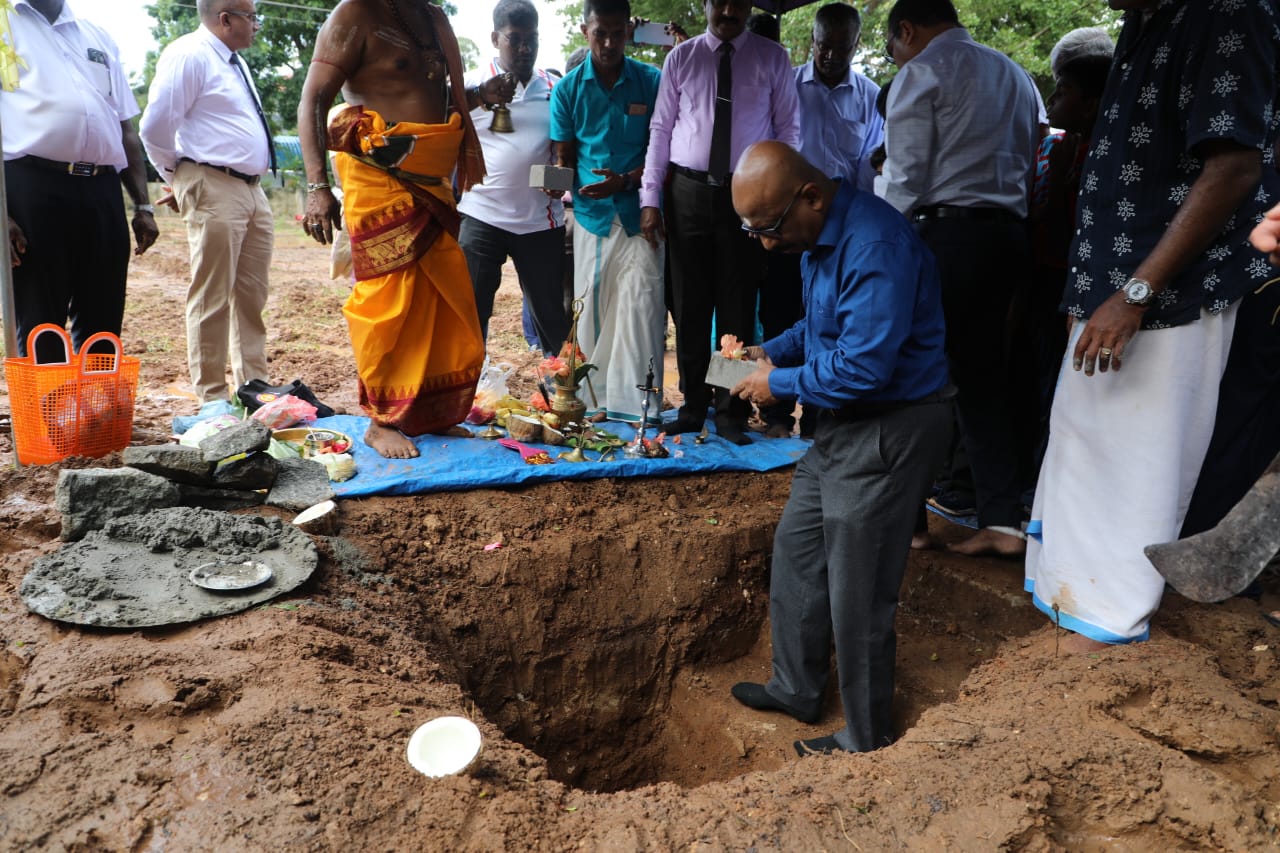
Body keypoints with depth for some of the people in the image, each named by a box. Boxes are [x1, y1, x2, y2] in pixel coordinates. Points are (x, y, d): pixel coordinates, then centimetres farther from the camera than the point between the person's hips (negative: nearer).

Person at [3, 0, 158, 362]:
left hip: (103, 192, 5)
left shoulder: (99, 37, 23)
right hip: (33, 189, -4)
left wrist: (143, 205, 13)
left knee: (102, 330, 7)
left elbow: (125, 129, 22)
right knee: (39, 334, -1)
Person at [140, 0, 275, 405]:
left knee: (251, 296, 10)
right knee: (212, 298, -5)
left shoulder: (234, 61, 20)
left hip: (251, 187, 9)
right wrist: (178, 177, 1)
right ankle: (212, 399, 2)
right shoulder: (189, 54, -9)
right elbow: (156, 127, -13)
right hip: (214, 191, -9)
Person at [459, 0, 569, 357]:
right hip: (482, 216, -1)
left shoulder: (555, 88, 7)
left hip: (541, 220, 2)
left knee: (550, 310, 11)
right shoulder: (472, 85, 1)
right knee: (471, 310, 3)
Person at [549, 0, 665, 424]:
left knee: (641, 302, -8)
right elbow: (563, 156, 9)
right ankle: (594, 400, 14)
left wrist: (626, 180, -17)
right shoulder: (568, 88, 6)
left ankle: (635, 402, -1)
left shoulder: (652, 82, 1)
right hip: (590, 213, 2)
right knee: (591, 305, 4)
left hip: (639, 211, -1)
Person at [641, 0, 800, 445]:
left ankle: (731, 413, 14)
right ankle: (693, 406, 19)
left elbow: (788, 129, 3)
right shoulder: (681, 57, 6)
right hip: (688, 191, 1)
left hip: (747, 194, -1)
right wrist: (650, 198, -3)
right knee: (689, 305, 6)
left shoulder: (773, 58, 4)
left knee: (737, 306, 4)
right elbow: (660, 129, 4)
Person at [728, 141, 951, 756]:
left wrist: (779, 382, -16)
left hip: (889, 433, -10)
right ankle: (796, 689, 38)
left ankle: (866, 738, 23)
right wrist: (773, 350, 3)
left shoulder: (875, 247, -27)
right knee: (796, 549, 19)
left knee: (857, 592, 2)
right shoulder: (818, 236, 5)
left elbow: (864, 367, -29)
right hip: (843, 427, 10)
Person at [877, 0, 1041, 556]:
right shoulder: (1017, 75, 23)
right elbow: (1027, 168, 19)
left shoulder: (922, 72, -1)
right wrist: (1008, 226, 18)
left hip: (946, 233, -7)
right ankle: (1003, 521, 8)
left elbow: (904, 179, -8)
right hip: (1009, 233, 7)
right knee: (984, 373, 9)